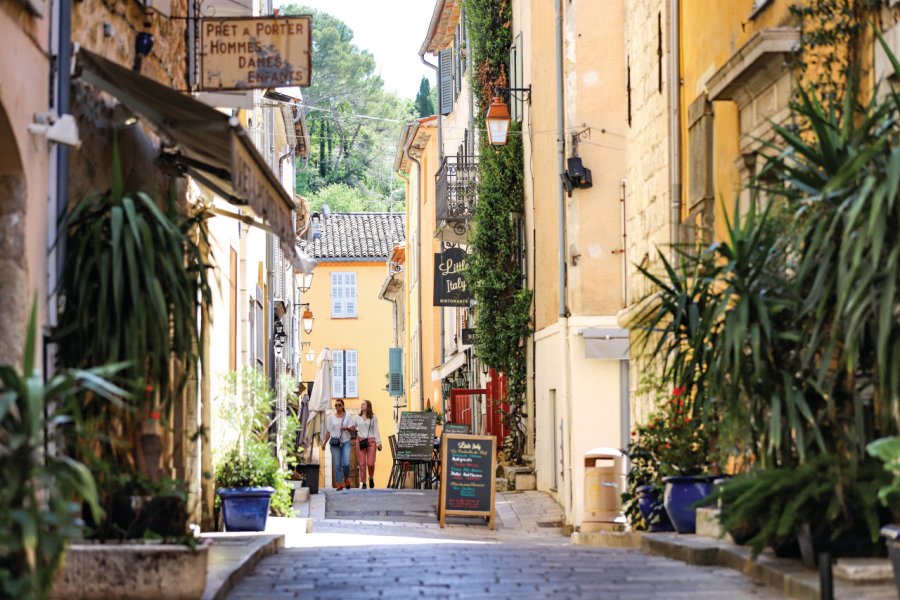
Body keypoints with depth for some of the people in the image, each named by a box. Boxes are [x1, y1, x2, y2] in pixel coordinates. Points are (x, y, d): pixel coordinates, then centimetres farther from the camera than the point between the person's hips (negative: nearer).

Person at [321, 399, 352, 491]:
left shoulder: (347, 416, 7)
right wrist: (324, 443, 5)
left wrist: (347, 428, -17)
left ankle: (346, 478, 14)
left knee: (346, 463, -12)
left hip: (346, 442, -1)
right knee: (337, 465, -3)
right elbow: (328, 432, 10)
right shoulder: (331, 417, 8)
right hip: (335, 442, 1)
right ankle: (339, 484, 2)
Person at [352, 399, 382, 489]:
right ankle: (363, 483, 3)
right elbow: (353, 427, 20)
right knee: (362, 463, -3)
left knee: (370, 463, -9)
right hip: (360, 440, 2)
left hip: (371, 441, -2)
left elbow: (376, 430, 4)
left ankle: (371, 478, 18)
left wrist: (378, 442, -1)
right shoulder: (358, 417, 12)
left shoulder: (373, 417, 6)